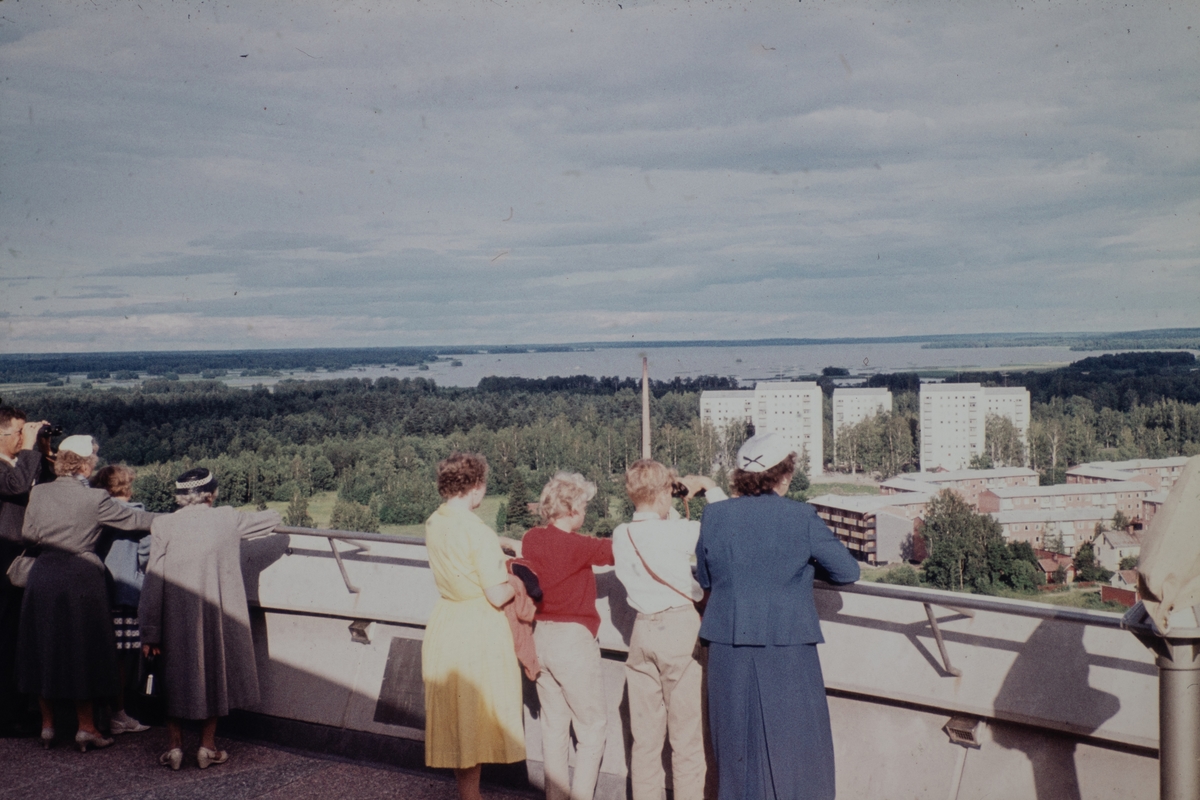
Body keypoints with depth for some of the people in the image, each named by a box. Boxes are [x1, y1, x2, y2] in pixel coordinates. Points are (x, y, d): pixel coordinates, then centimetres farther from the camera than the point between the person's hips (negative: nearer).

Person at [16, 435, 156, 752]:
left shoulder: (39, 492, 1)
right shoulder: (95, 499, -10)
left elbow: (28, 532, 5)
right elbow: (133, 519, -1)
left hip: (43, 576, 4)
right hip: (80, 577, -4)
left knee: (43, 650, 13)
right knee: (82, 651, 5)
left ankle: (47, 723, 18)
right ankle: (85, 727, 7)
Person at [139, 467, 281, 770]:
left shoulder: (163, 525, -5)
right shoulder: (228, 520, -1)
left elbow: (153, 582, -7)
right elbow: (273, 518, 16)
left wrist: (149, 632, -3)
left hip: (175, 618, 0)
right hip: (218, 617, 1)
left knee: (175, 678, 13)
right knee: (213, 674, 13)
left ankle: (175, 746, 14)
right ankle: (207, 747, 16)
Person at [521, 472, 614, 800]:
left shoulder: (531, 539, 1)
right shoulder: (576, 545, -18)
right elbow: (614, 549, -9)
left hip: (541, 635, 7)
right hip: (573, 638, -7)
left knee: (554, 724, 14)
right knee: (592, 725, 6)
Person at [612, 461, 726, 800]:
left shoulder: (621, 536, 1)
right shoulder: (678, 532, -15)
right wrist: (708, 486, 3)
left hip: (642, 629, 5)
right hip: (680, 626, -5)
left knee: (645, 733, 12)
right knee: (686, 734, 4)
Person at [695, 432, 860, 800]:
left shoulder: (713, 516, -1)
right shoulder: (802, 517, -9)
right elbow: (848, 571, 0)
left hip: (728, 649, 3)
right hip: (786, 648, -3)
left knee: (737, 750, 13)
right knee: (795, 747, 6)